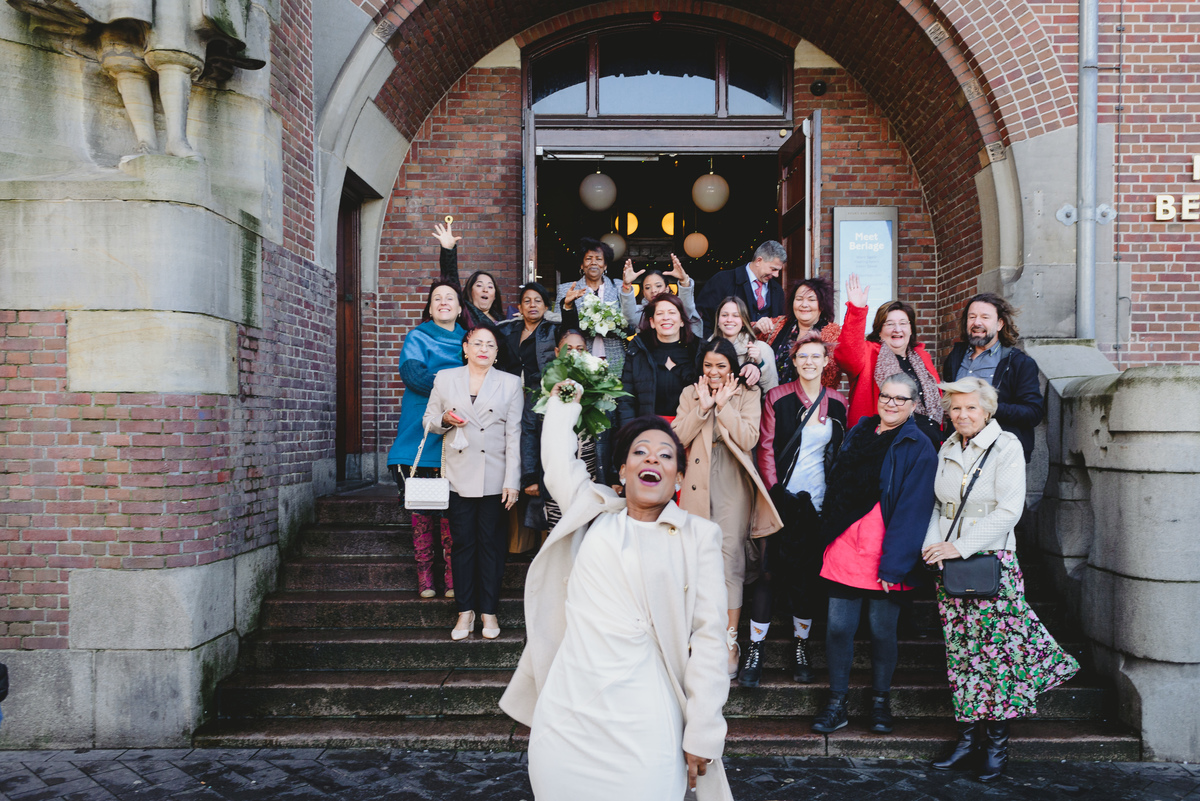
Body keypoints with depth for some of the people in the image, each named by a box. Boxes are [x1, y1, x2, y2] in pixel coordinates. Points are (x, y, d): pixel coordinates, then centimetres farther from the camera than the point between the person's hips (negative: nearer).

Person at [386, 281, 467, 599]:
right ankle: (424, 574, 3)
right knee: (422, 506, -3)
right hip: (422, 433, -2)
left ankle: (453, 577, -1)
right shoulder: (417, 338, 9)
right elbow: (412, 374, -8)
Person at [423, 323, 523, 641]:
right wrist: (445, 419, -10)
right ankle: (465, 611, 14)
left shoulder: (510, 383, 6)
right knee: (463, 543, 4)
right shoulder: (445, 379, 9)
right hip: (459, 477, 1)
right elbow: (429, 420, 15)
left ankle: (488, 611, 14)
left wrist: (511, 481, -4)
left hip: (495, 479, -1)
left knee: (491, 544, 4)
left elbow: (514, 435, 2)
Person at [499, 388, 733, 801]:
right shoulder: (594, 513, 11)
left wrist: (702, 736, -5)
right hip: (564, 723, 3)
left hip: (642, 734, -3)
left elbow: (709, 638, -2)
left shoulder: (699, 536, 1)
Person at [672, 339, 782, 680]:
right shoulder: (690, 394, 10)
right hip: (698, 485, 2)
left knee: (730, 560, -5)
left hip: (732, 488, -2)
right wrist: (703, 407, -10)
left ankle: (729, 641, 3)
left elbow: (749, 438, -10)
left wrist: (724, 405, -10)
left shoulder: (748, 395, 4)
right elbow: (678, 437, -2)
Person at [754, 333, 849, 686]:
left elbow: (842, 453, 13)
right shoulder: (777, 398, -1)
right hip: (781, 498, -2)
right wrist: (775, 491, -10)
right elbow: (765, 448, -2)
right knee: (767, 571, -3)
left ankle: (801, 644, 21)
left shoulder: (838, 403, 8)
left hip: (819, 502, 3)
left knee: (810, 575, 7)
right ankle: (756, 647, 7)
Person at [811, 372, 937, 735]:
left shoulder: (919, 448, -5)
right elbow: (835, 485, 15)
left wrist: (893, 565, -16)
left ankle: (880, 702, 28)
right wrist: (827, 535, 8)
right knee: (838, 627, 4)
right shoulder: (858, 433, 11)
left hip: (885, 557, -4)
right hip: (844, 549, 4)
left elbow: (912, 511, -11)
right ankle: (836, 705, 17)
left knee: (882, 631, 9)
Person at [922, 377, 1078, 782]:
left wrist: (960, 546, -16)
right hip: (949, 563, 5)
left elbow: (1009, 510, -14)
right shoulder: (947, 449, 10)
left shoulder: (1006, 446, -7)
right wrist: (931, 543, -4)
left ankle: (997, 743, 11)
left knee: (995, 647, -2)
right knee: (961, 650, 6)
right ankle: (968, 739, 14)